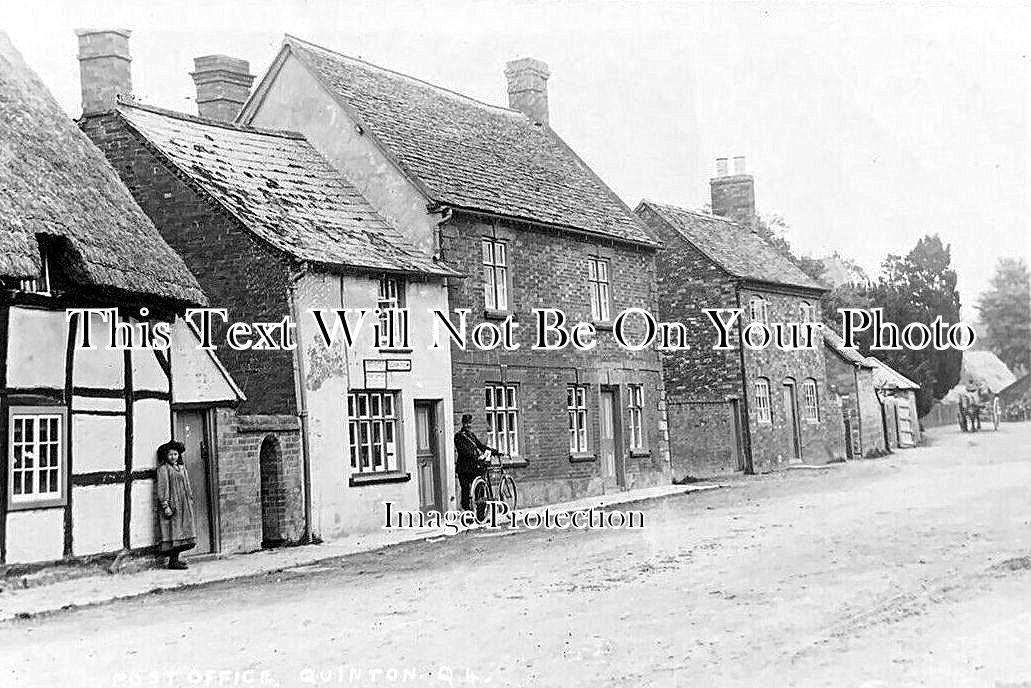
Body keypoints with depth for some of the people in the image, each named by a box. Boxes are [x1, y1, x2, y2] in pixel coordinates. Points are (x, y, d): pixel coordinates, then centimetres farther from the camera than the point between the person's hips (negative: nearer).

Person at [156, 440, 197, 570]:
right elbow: (162, 488, -12)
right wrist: (165, 506, -18)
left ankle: (175, 558, 14)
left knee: (182, 531, 8)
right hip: (173, 505, -8)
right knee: (174, 532, -9)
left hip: (184, 506, 8)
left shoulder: (182, 468, 16)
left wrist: (190, 500, 16)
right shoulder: (163, 469, -6)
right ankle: (173, 561, -7)